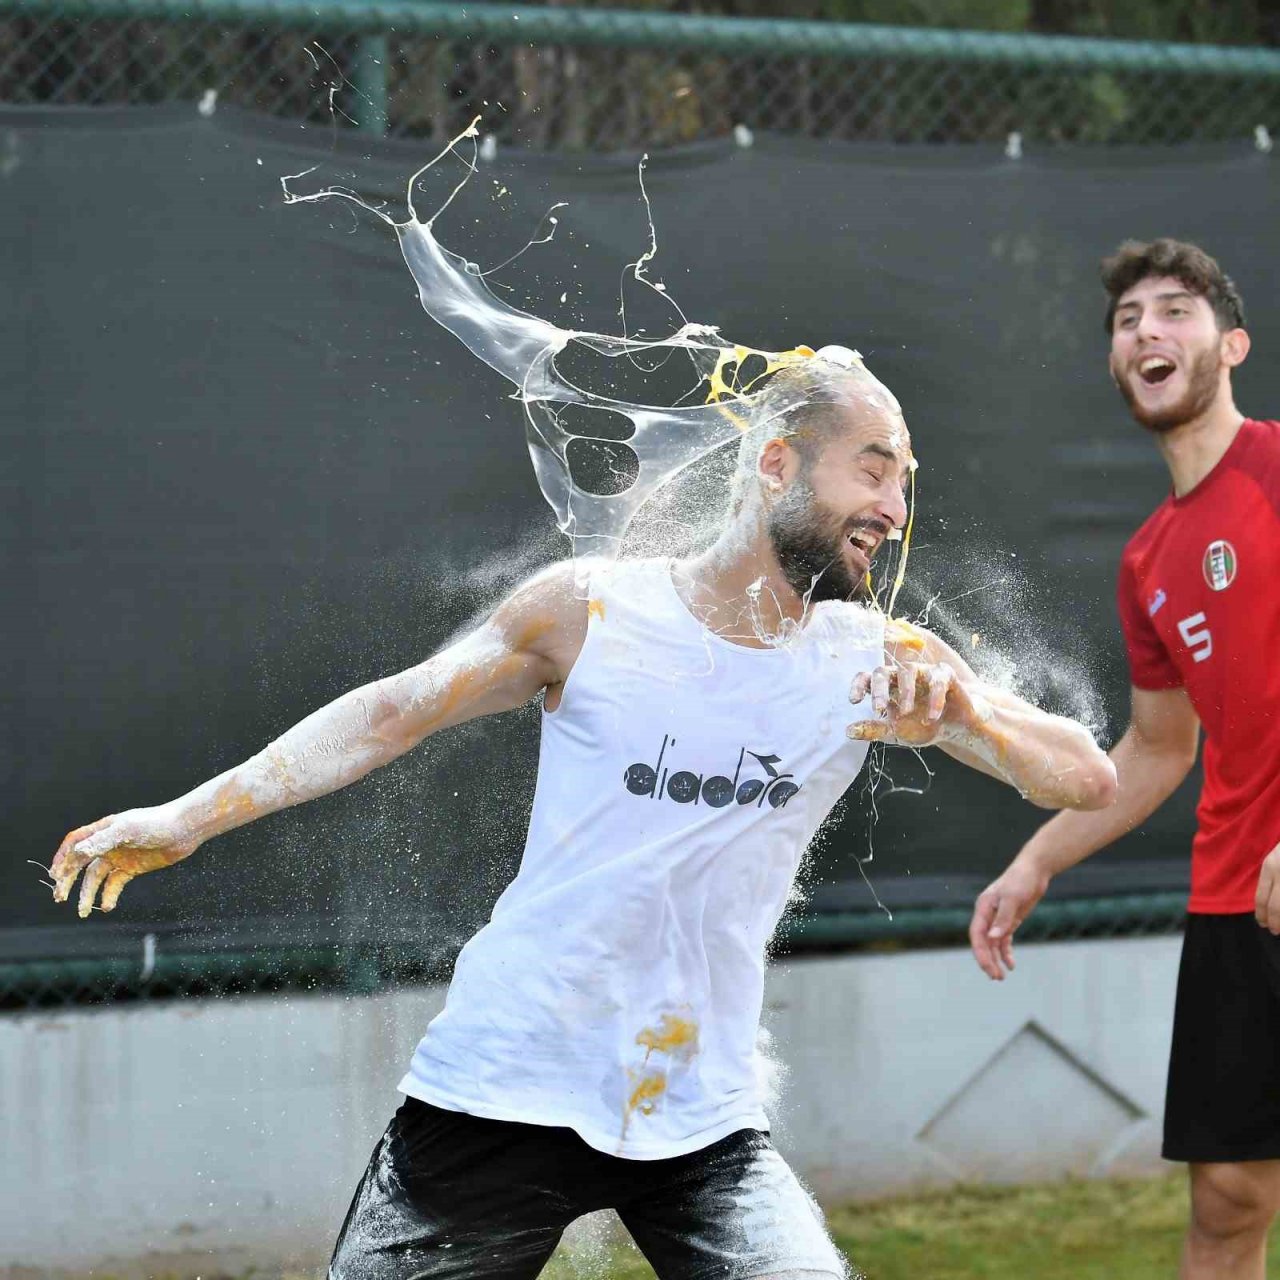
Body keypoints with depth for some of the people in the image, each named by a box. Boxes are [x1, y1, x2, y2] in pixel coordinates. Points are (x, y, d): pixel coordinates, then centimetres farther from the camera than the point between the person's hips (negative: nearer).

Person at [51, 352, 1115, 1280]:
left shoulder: (877, 662, -1)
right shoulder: (589, 612, -5)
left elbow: (1088, 780, -5)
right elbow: (394, 713, 4)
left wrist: (959, 712, -26)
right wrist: (189, 819, -1)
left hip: (702, 1127, 1)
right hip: (504, 1090, -1)